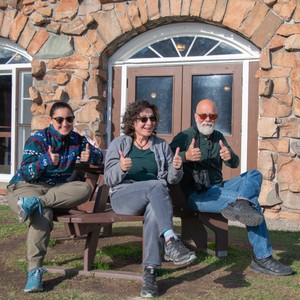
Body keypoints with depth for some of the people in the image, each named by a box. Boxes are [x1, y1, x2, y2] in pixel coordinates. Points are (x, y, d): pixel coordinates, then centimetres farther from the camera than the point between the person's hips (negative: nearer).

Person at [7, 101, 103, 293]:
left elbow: (99, 155, 12)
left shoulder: (76, 140, 6)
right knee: (43, 216, -38)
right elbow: (26, 174, -15)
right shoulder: (38, 140, -8)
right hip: (26, 186, -4)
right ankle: (34, 271, -36)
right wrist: (46, 161, -35)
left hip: (57, 190, 5)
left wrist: (90, 156, -14)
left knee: (85, 189, -27)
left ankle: (35, 203, -38)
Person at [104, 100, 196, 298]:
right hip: (123, 197, -2)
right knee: (155, 186, -34)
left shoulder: (162, 146, 17)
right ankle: (171, 240, -45)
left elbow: (171, 179, 14)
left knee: (154, 210, -36)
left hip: (154, 197, 2)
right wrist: (121, 168, -20)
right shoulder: (119, 144, 11)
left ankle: (150, 272, -40)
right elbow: (109, 179, 2)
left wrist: (176, 168, -9)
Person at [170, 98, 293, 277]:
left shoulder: (218, 137, 18)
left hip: (218, 189, 7)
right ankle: (262, 258, -24)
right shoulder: (184, 137, -1)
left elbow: (235, 164, 14)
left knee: (254, 175, -14)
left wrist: (230, 157, -11)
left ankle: (240, 204, -40)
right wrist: (185, 156, -31)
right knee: (252, 201, -22)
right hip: (197, 195, -7)